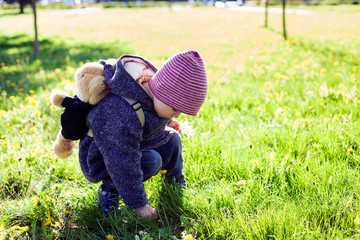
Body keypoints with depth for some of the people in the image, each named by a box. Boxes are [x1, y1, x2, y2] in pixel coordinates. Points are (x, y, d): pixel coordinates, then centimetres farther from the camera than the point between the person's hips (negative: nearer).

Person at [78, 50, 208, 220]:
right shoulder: (124, 116, -42)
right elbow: (124, 163, -34)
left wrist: (166, 121, 27)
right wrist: (139, 204, -27)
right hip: (104, 157, -8)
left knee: (172, 140, -1)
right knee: (151, 161, -28)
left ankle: (175, 181, 24)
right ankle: (109, 188, -7)